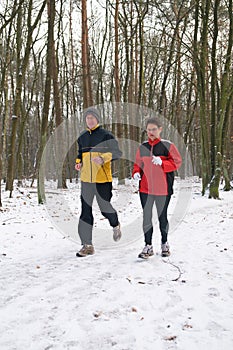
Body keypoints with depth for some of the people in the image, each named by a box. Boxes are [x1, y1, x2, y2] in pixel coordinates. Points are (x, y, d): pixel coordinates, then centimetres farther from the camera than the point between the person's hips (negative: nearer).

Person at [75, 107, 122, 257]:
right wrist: (78, 163, 6)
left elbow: (117, 152, -6)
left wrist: (103, 158, -22)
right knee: (85, 212, -1)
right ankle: (87, 245, 4)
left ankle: (116, 225, 40)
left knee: (105, 208, 5)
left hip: (103, 179, -4)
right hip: (86, 179, 5)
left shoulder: (106, 135, -3)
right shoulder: (82, 137, 14)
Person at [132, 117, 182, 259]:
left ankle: (165, 243, 29)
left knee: (162, 217, 11)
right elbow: (138, 163, 16)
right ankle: (148, 246, 12)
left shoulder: (167, 145, -3)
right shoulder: (142, 147, 8)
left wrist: (162, 162, -20)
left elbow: (177, 162, -6)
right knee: (146, 217, 2)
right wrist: (136, 173, -4)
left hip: (163, 188, -3)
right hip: (145, 188, 3)